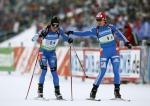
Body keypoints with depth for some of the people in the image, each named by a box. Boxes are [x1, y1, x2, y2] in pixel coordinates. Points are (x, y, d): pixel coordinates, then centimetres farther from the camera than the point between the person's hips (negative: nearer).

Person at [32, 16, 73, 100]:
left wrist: (69, 39, -16)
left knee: (54, 71, -3)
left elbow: (64, 36, 6)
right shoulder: (45, 31, -23)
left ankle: (57, 92, 2)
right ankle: (40, 91, -5)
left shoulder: (60, 31, -13)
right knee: (44, 70, -14)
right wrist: (39, 36, -47)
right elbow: (33, 39, -25)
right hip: (43, 52, -3)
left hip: (52, 53, 3)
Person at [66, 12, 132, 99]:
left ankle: (117, 90, 3)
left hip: (114, 52, 0)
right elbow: (84, 33, 4)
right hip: (104, 53, 0)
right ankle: (94, 90, 2)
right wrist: (72, 33, -1)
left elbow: (119, 34, -1)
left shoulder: (111, 27, 0)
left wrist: (126, 42, -14)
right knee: (102, 72, -7)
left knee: (116, 71, -6)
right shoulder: (96, 30, 1)